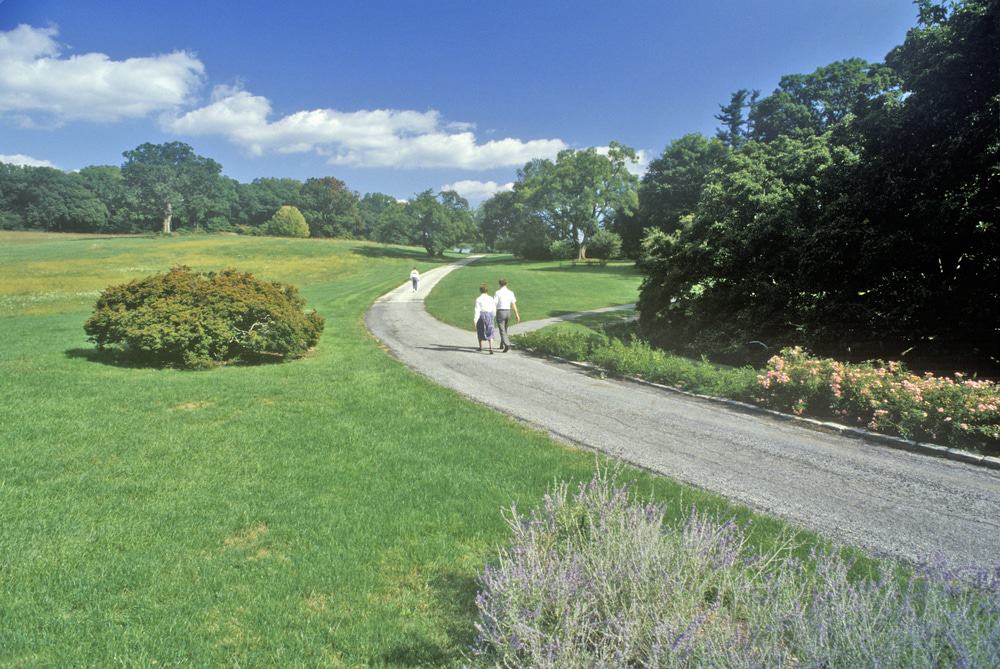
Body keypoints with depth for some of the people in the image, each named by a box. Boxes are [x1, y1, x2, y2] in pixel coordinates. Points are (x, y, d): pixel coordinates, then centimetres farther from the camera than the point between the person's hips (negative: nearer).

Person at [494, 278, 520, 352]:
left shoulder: (498, 293, -10)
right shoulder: (510, 292, 2)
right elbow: (514, 304, -1)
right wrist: (517, 314, 1)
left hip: (500, 312, -5)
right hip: (508, 312, 5)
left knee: (502, 331, -4)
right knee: (504, 329, 21)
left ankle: (507, 345, -20)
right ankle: (502, 345, 31)